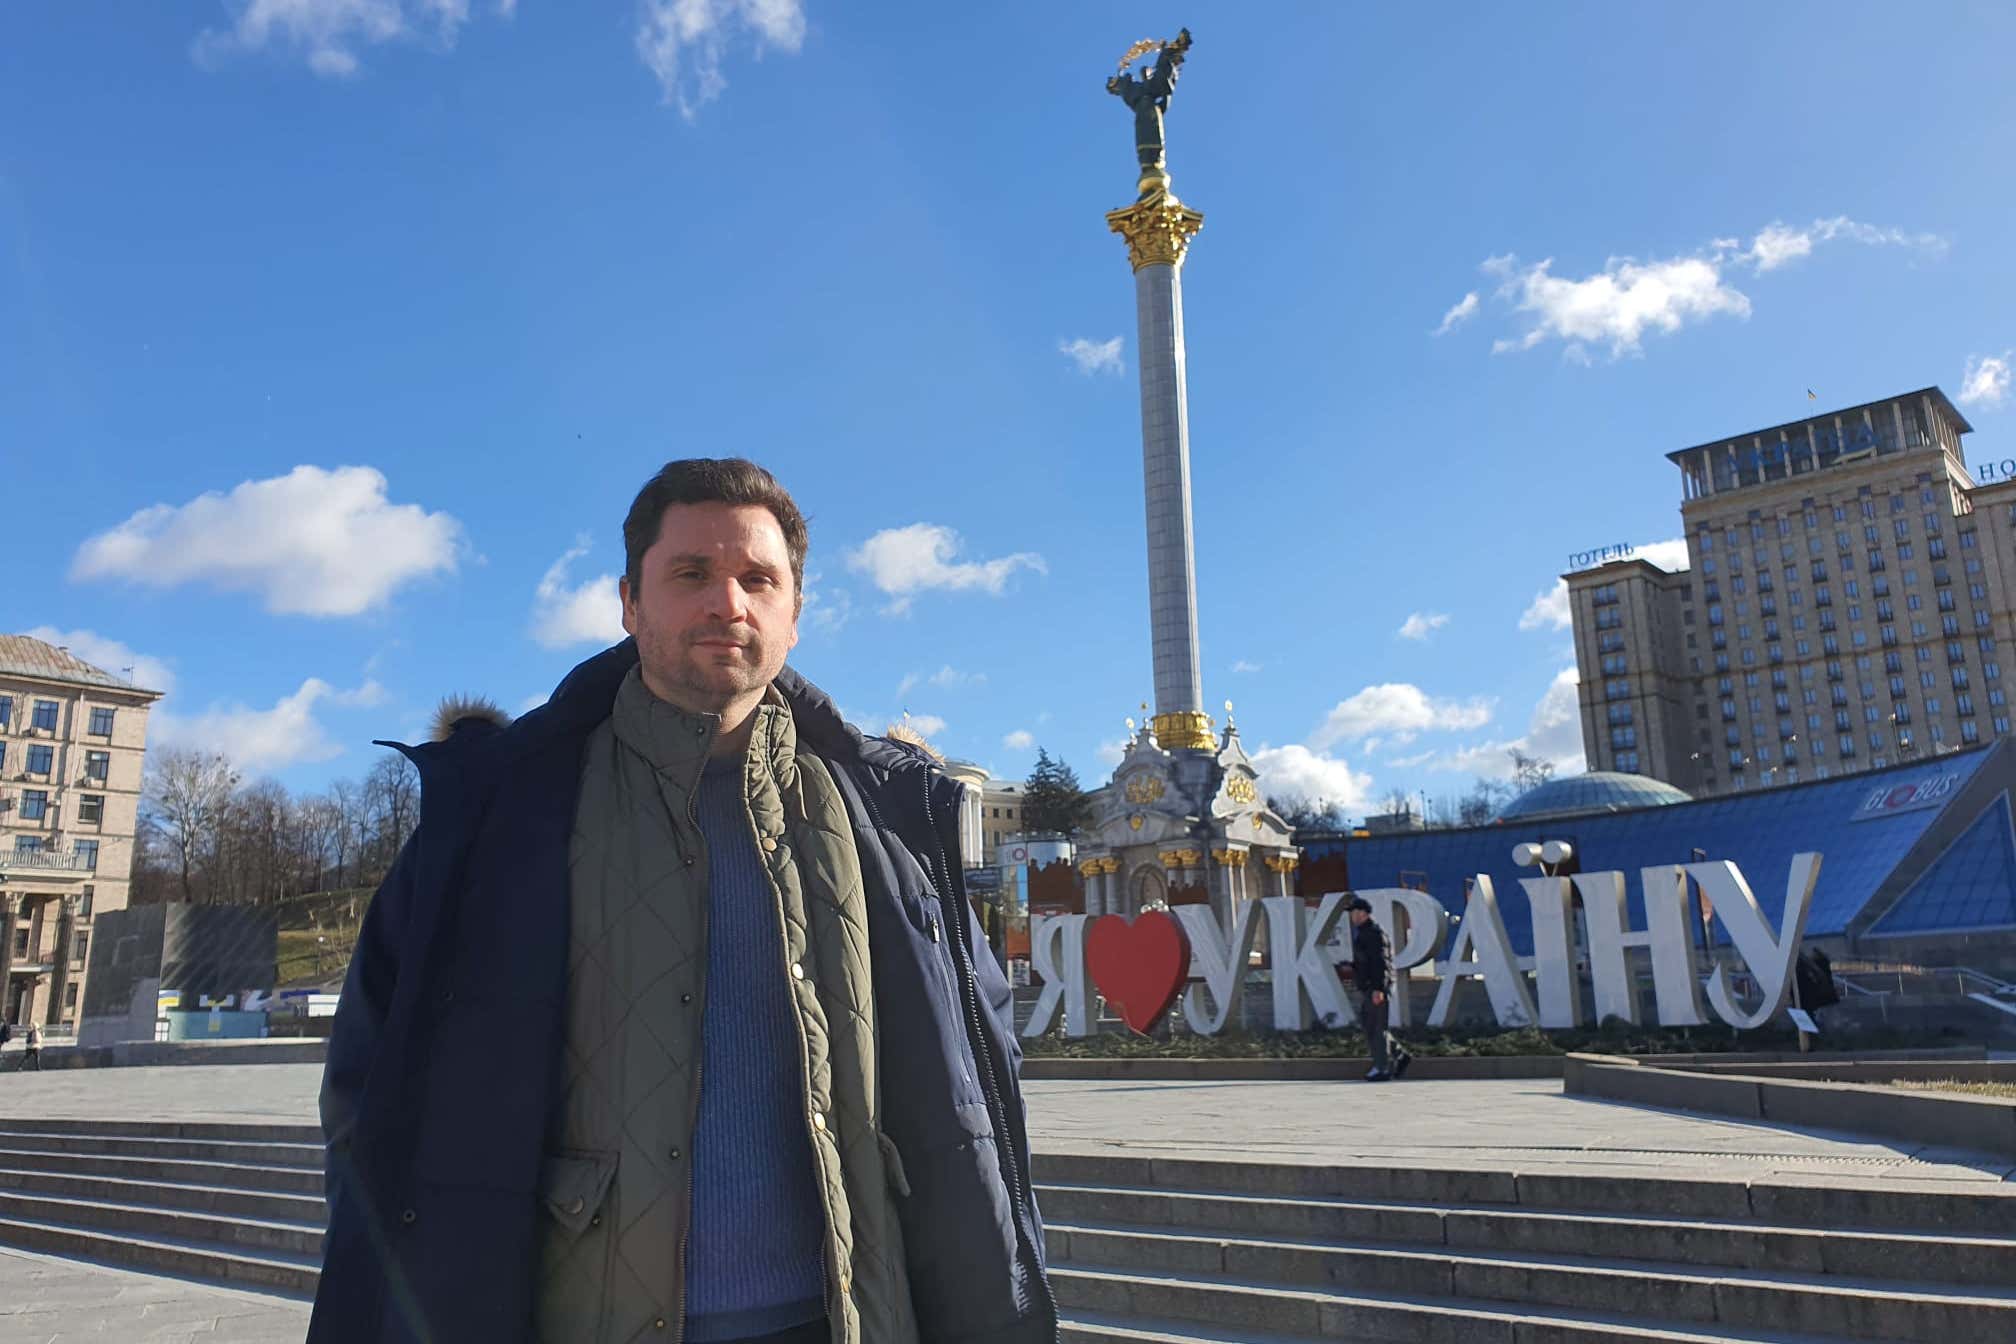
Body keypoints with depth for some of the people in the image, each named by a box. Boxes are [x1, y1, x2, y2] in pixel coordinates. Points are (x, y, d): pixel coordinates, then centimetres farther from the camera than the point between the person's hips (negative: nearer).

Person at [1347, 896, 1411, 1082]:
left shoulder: (1376, 933, -13)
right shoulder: (1362, 933, 18)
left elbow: (1381, 963, -20)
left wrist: (1378, 988, -24)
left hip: (1376, 989, -10)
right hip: (1366, 989, 10)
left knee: (1377, 1028, -6)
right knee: (1369, 1027, 11)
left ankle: (1382, 1068, -1)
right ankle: (1401, 1056, 19)